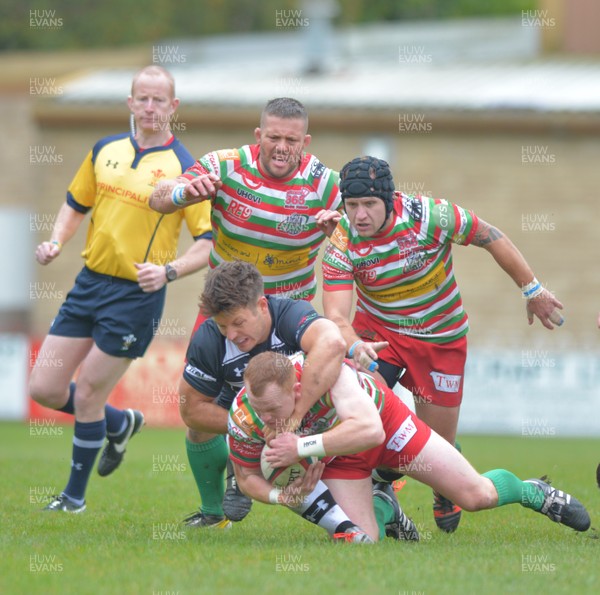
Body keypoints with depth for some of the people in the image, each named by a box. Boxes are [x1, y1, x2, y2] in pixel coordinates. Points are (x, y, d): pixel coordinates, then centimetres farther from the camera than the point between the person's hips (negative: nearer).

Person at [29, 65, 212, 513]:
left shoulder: (185, 168, -9)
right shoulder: (105, 151, 7)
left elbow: (211, 241, -12)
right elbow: (76, 204, 20)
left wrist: (169, 271, -27)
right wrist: (56, 243, 2)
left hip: (138, 295, -6)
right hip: (90, 281, 6)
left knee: (87, 397, -2)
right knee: (45, 388, 5)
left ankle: (75, 496, 18)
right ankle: (120, 425, 32)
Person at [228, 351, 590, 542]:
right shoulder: (243, 418, -31)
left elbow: (369, 431, -55)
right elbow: (248, 478, -13)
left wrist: (302, 447, -55)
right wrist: (278, 495, -35)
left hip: (381, 417, -3)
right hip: (337, 457, 3)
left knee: (475, 496, 1)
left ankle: (535, 493, 34)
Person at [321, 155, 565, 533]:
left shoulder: (431, 215, -25)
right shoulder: (343, 244, -21)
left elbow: (492, 238, -11)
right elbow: (335, 315, -28)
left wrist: (533, 290, -6)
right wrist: (355, 346, -50)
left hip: (442, 339, -1)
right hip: (377, 331, 1)